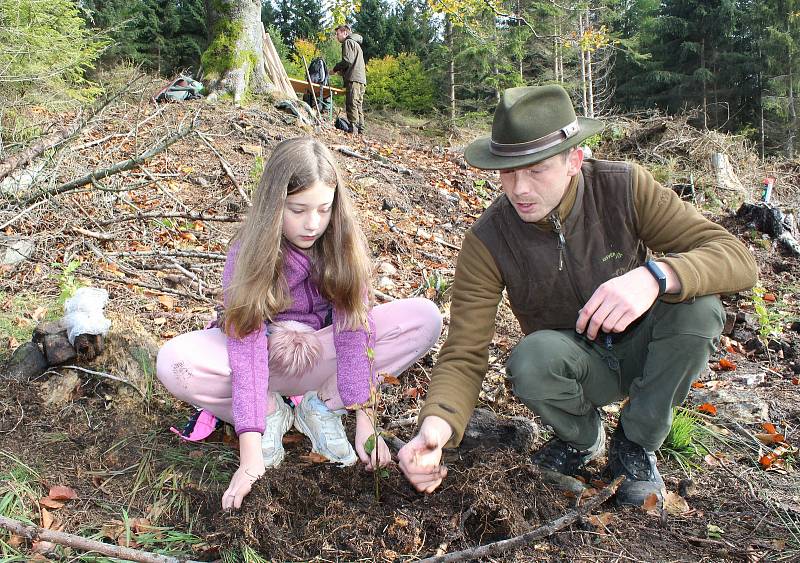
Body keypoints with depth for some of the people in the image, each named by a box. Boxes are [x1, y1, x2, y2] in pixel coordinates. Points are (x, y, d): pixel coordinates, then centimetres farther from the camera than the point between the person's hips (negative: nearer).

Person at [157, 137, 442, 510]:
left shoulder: (343, 243, -17)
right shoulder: (248, 253, -24)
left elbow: (353, 329, -21)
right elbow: (247, 350, -31)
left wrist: (363, 417, -29)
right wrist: (250, 457, -38)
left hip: (319, 354, 2)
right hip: (266, 357, -2)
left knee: (426, 318, -21)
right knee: (173, 362, -32)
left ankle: (321, 405, -11)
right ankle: (272, 410, -7)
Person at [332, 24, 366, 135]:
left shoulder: (348, 42, 0)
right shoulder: (356, 44, 30)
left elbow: (347, 60, -13)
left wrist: (335, 69, -2)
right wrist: (342, 72, 21)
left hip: (353, 80, -10)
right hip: (361, 80, 10)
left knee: (352, 106, -14)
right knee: (358, 106, 8)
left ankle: (353, 131, -20)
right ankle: (360, 132, 7)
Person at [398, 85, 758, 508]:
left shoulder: (624, 188, -21)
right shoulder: (486, 241, -22)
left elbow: (738, 258, -25)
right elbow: (463, 355, -24)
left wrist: (654, 275, -46)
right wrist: (437, 425, -45)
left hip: (641, 348, 1)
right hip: (573, 364, -1)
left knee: (696, 303, -30)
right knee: (531, 358, -35)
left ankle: (635, 443, -7)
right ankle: (583, 437, 1)